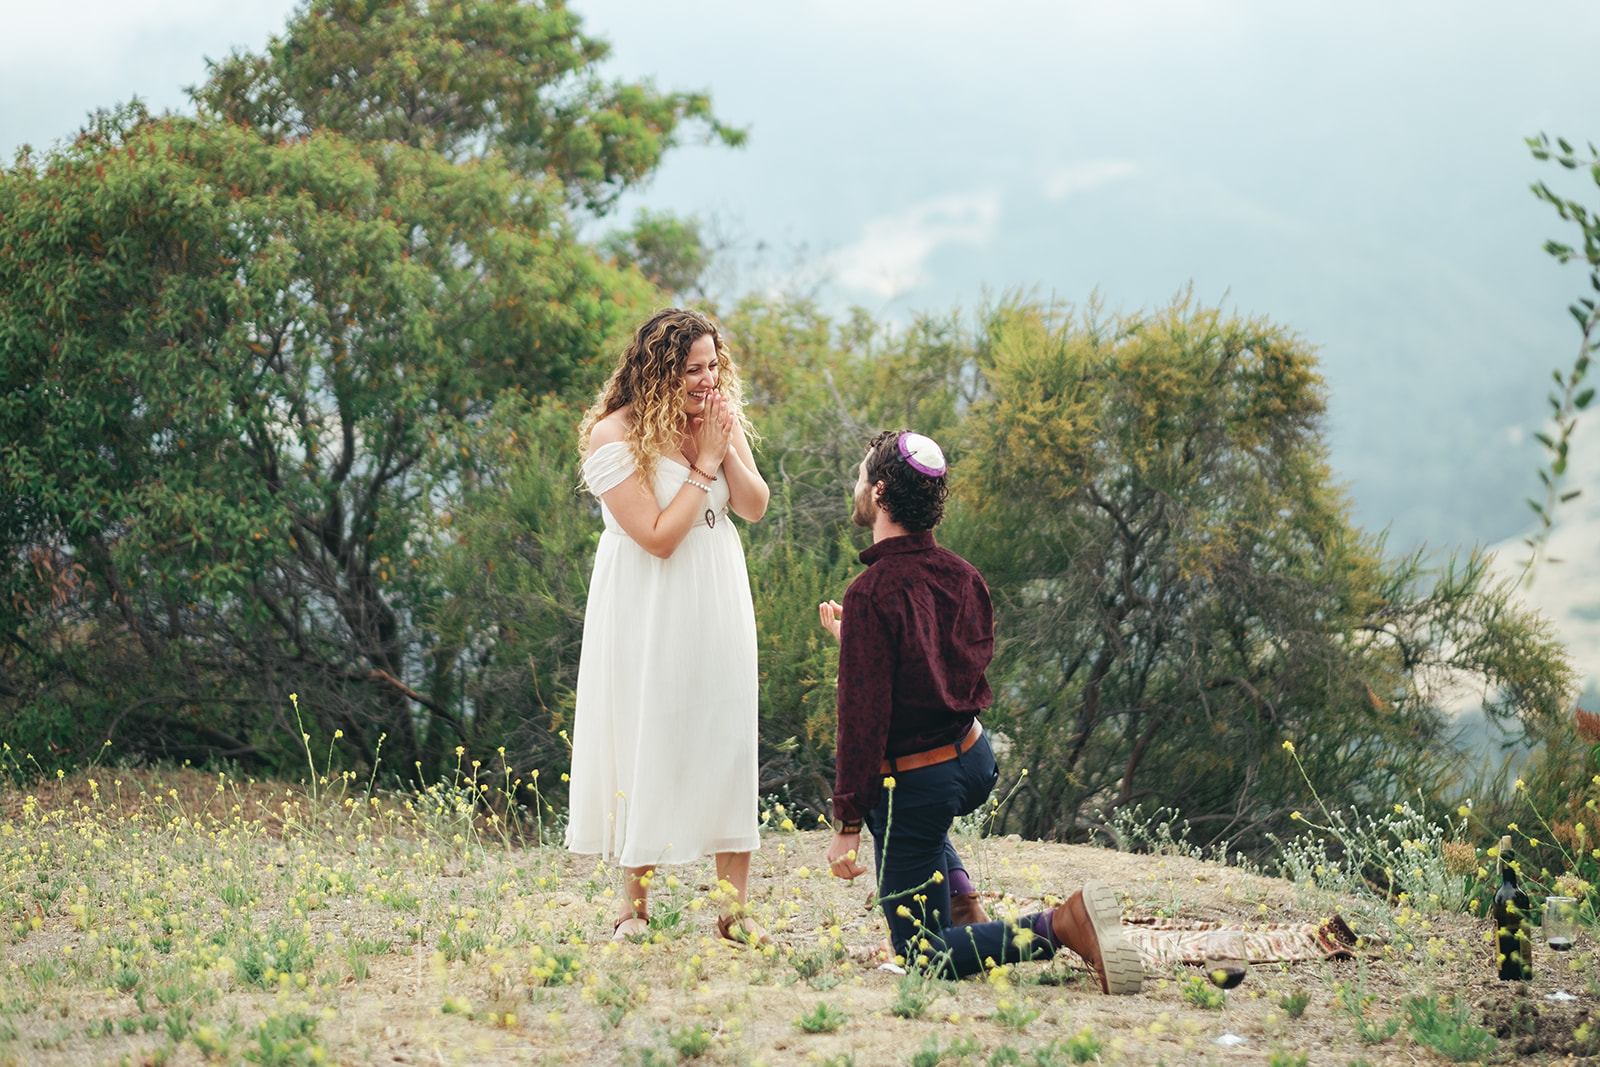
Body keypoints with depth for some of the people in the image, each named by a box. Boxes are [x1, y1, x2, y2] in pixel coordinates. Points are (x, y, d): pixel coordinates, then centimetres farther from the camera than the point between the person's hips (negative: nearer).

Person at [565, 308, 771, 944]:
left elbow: (754, 507, 0)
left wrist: (728, 449, -15)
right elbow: (658, 536, -20)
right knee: (648, 746, 0)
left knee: (728, 743, 2)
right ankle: (634, 908, 12)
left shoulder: (720, 416, 4)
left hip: (716, 605, 5)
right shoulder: (616, 435, -16)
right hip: (649, 612, -5)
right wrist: (704, 462, -18)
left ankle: (734, 910, 5)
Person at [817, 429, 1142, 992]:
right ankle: (965, 907, 27)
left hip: (913, 785, -8)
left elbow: (864, 716, -24)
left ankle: (1059, 925, -17)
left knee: (925, 955, 4)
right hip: (975, 761, 8)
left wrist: (847, 823, -18)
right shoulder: (962, 575, 1)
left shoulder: (872, 592, -23)